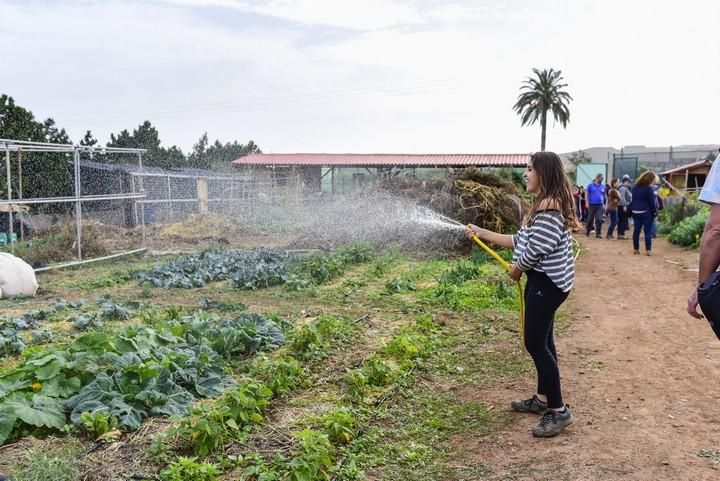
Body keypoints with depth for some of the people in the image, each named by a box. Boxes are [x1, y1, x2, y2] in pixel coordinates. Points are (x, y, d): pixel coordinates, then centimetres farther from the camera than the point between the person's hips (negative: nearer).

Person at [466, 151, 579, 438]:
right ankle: (543, 399, 29)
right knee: (542, 341, 17)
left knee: (535, 343, -7)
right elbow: (521, 240, 14)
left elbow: (535, 248, -23)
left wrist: (516, 269, -5)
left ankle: (559, 411, 2)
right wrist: (482, 233, 14)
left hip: (547, 282, -11)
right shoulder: (543, 204, 15)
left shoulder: (550, 205, -19)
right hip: (542, 280, 11)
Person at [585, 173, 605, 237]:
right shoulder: (590, 185, 1)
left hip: (600, 205, 2)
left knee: (599, 220, -7)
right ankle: (587, 231, 25)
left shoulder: (603, 186, 9)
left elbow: (604, 195, 16)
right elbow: (587, 194, 2)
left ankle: (598, 233, -3)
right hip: (592, 204, -2)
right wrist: (587, 203, -6)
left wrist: (604, 204, 11)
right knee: (590, 219, 7)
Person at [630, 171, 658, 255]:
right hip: (646, 212, -6)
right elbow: (651, 202, -10)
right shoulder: (648, 188, -11)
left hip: (635, 212, 6)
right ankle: (648, 250, -4)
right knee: (648, 231, -1)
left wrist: (632, 209, 14)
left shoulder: (635, 187, 8)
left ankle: (635, 249, 11)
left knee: (636, 231, 8)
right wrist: (654, 212, -3)